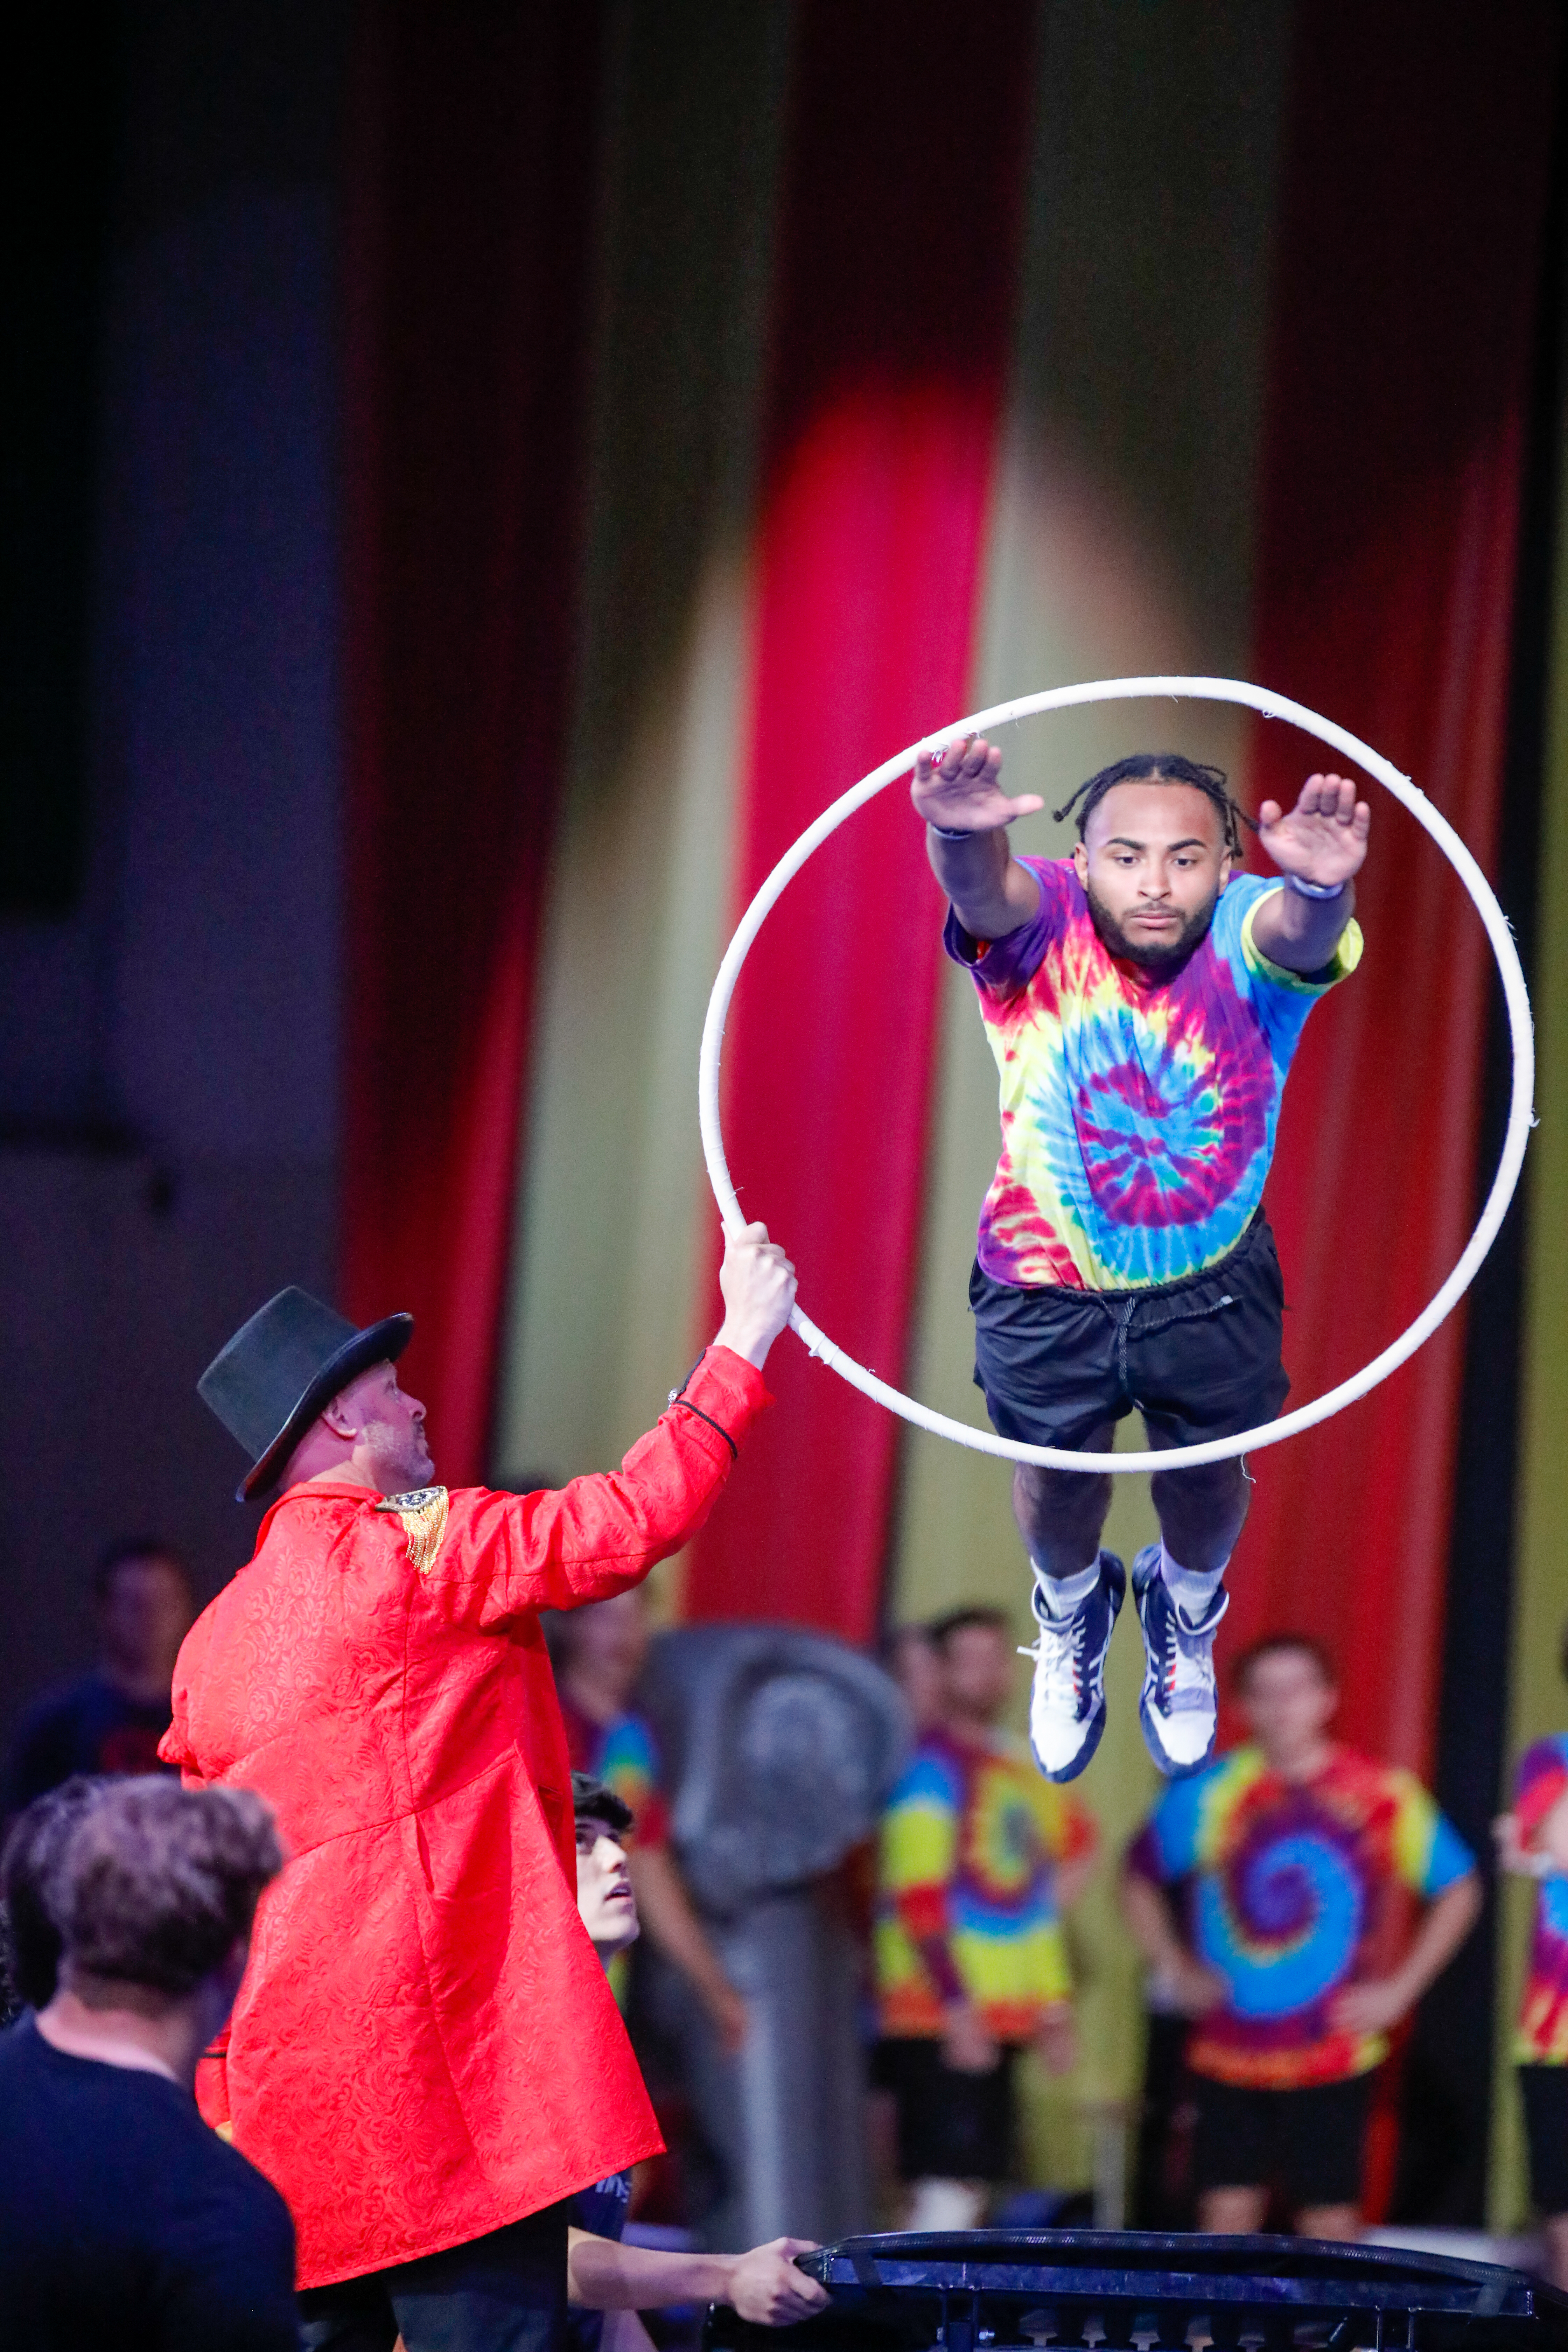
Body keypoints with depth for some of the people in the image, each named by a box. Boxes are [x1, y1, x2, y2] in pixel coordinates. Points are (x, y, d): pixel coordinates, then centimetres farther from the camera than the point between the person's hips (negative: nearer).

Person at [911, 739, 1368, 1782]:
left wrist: (1321, 887, -76)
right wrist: (964, 840, -75)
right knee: (1058, 1476, 22)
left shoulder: (1248, 936, -26)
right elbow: (985, 893, -49)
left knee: (1208, 1474, 22)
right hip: (1046, 1285, 0)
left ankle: (1186, 1615, 56)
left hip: (1213, 1284, 0)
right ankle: (1070, 1615, 56)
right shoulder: (1040, 923, -26)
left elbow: (1300, 934, -50)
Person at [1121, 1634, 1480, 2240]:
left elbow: (1458, 1890, 5)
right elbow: (1140, 1877, 15)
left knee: (1331, 2222, 1)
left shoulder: (1384, 1797, -4)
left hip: (1332, 2059, -1)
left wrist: (1400, 1989, -3)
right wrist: (1173, 1971, 3)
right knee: (1227, 2215, -1)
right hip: (1228, 2050, 1)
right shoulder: (1208, 1794, 1)